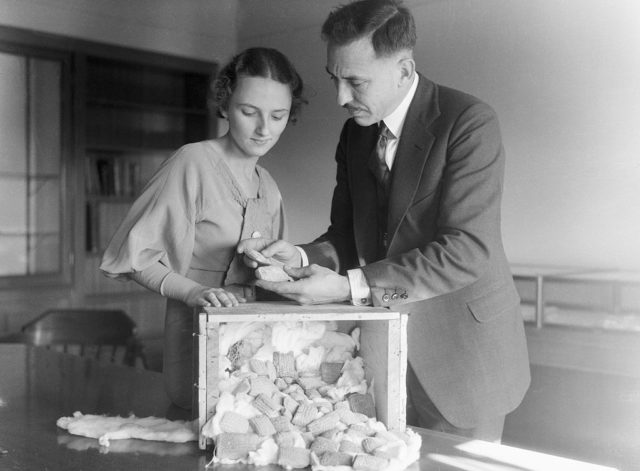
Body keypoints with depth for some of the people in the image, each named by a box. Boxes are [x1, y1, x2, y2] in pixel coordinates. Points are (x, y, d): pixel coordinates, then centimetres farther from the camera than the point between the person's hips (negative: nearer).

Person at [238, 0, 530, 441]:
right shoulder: (355, 134, 6)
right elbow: (347, 237, 10)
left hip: (460, 353, -5)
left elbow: (466, 250, -22)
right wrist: (301, 258, -12)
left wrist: (350, 287, -26)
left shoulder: (470, 122, -15)